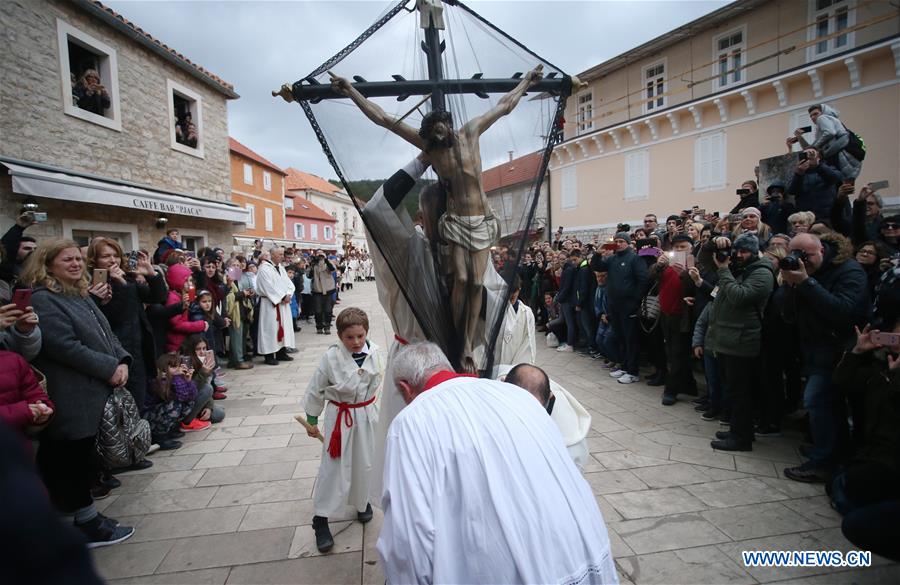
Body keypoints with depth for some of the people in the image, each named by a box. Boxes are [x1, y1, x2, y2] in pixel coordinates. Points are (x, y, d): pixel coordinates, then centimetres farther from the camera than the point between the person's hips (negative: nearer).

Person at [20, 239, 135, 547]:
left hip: (96, 393, 9)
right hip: (72, 401, -9)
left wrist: (122, 361, -3)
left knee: (84, 461, 19)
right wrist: (110, 368, -18)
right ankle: (85, 525, 16)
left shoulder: (80, 295, 15)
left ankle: (87, 519, 32)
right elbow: (65, 346, -22)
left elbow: (106, 334, 14)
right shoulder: (42, 300, -13)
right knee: (72, 465, 4)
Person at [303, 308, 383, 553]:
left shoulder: (374, 352, -11)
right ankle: (321, 519, 21)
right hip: (339, 417, -3)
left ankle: (362, 501, 44)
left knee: (364, 463, 17)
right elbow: (316, 389, -6)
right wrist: (312, 420, 3)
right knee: (333, 467, 4)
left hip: (366, 415, 3)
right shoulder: (331, 357, -18)